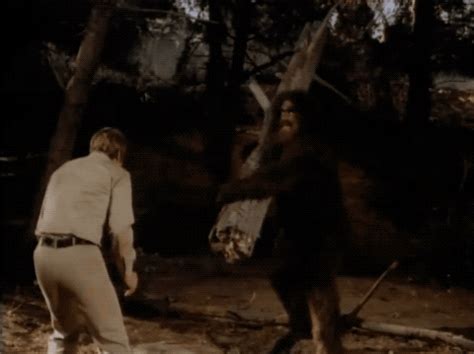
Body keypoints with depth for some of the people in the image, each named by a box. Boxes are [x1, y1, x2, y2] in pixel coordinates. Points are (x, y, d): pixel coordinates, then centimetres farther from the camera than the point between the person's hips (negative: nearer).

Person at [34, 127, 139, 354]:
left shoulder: (63, 169, 27)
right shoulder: (117, 173, 9)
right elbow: (121, 229, -1)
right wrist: (128, 270, 11)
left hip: (44, 254, 7)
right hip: (79, 255, -6)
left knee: (64, 333, 26)